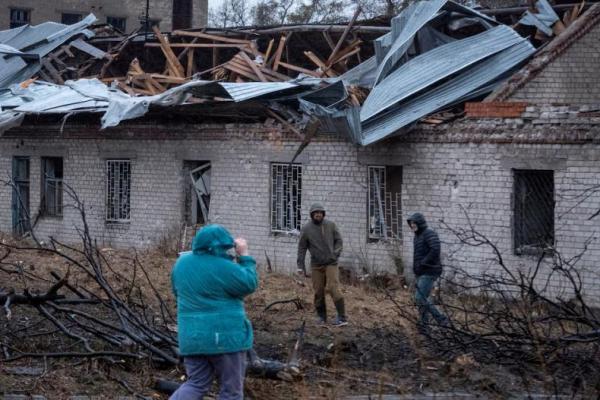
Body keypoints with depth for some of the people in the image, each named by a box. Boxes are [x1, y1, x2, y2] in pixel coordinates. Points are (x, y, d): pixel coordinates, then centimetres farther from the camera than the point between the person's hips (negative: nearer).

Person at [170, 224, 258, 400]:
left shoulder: (182, 262, 6)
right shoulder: (223, 268, -17)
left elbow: (178, 292, 19)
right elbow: (249, 284, -6)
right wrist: (244, 256, -1)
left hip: (191, 337, 6)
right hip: (224, 336, -6)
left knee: (196, 384, 15)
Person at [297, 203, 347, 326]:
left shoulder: (331, 225, 1)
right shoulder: (306, 229, -1)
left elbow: (338, 240, 8)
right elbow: (301, 248, 2)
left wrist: (336, 253, -7)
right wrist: (300, 265, -1)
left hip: (331, 263, -1)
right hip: (316, 265, 1)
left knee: (333, 288, -14)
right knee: (318, 292, 3)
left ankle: (342, 317, -12)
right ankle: (321, 316, 19)